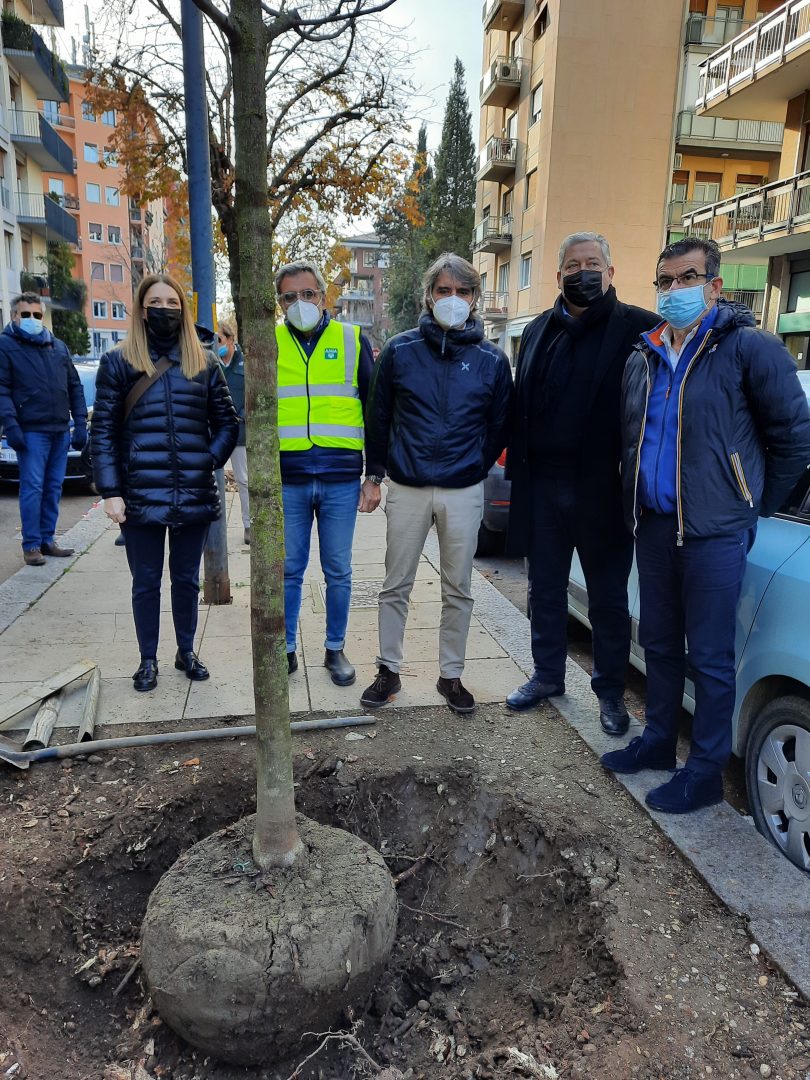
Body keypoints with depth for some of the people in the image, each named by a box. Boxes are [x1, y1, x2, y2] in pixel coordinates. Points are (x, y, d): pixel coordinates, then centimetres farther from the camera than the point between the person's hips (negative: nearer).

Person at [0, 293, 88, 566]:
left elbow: (75, 387, 16)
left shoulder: (59, 346, 16)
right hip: (31, 430, -5)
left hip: (61, 430, 5)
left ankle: (47, 540, 17)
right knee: (33, 487, -5)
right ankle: (31, 545, 1)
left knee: (53, 488, 9)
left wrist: (80, 424, 8)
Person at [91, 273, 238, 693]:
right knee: (146, 582, 10)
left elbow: (227, 422, 10)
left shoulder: (204, 364, 7)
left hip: (194, 496, 2)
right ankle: (148, 659, 26)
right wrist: (110, 491, -8)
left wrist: (210, 460, -6)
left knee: (186, 579, 14)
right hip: (141, 497, -1)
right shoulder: (118, 363, 2)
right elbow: (103, 432, -2)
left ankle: (186, 652, 31)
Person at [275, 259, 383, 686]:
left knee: (338, 572, 9)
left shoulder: (353, 341, 5)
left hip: (342, 481, 0)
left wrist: (374, 476, 1)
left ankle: (335, 650, 24)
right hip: (287, 482, 1)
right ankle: (286, 650, 23)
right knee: (288, 571, 8)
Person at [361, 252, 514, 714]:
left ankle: (451, 675, 25)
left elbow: (500, 426, 9)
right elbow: (378, 417, 7)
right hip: (407, 489, 0)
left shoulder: (492, 359, 0)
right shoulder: (400, 350, -1)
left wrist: (474, 466, 10)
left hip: (464, 493, 0)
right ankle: (389, 671, 24)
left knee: (458, 590, 10)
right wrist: (384, 467, 10)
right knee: (396, 587, 9)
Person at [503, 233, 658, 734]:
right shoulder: (538, 332, 10)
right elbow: (522, 406, 12)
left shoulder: (639, 329, -5)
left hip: (602, 489, -4)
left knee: (608, 597, 9)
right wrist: (518, 469, 7)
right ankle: (548, 675, 32)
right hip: (543, 486, 5)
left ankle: (611, 691, 24)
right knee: (546, 589, 15)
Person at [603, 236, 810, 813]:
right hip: (654, 525, 6)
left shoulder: (749, 348, -8)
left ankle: (706, 770, 17)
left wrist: (754, 505, 1)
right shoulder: (644, 358, 11)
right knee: (660, 643, 17)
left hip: (714, 532, -6)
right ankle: (658, 741, 34)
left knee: (710, 657, 3)